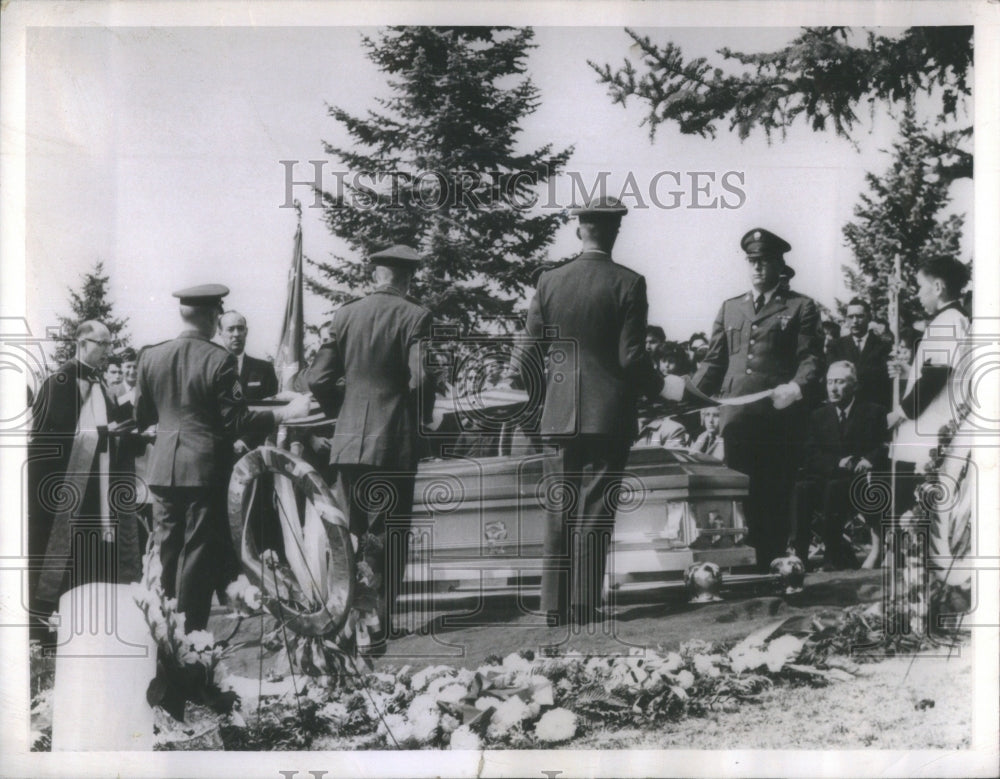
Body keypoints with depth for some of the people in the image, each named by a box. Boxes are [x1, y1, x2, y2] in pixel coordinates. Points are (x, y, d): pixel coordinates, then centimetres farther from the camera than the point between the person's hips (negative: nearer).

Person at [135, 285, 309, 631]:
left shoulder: (151, 356, 2)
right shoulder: (219, 359, -12)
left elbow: (142, 416, 9)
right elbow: (236, 421, -14)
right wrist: (286, 412, -6)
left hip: (163, 469, 5)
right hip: (205, 469, -5)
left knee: (165, 553, 13)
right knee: (198, 552, 3)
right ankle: (191, 632, 7)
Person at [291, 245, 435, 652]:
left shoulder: (345, 314, 4)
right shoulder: (415, 317, -7)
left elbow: (319, 378, 2)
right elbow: (420, 379, -16)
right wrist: (422, 417, 3)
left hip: (349, 440, 4)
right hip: (395, 443, -3)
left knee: (347, 535, 13)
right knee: (388, 537, 3)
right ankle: (377, 629, 2)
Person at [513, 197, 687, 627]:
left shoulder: (549, 281, 3)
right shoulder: (628, 284, -5)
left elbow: (529, 356, 4)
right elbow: (632, 359, -9)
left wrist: (538, 386, 24)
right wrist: (663, 386, 7)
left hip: (558, 415, 3)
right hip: (608, 417, -2)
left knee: (558, 516, 8)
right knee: (593, 515, 1)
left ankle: (555, 608, 11)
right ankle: (585, 609, 2)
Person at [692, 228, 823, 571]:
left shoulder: (801, 307, 8)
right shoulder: (729, 308, 19)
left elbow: (811, 358, -2)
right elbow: (714, 359, 17)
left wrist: (798, 386, -22)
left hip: (780, 417, -3)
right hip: (736, 416, 3)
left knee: (775, 496, 0)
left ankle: (772, 566, 8)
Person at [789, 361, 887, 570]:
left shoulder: (874, 412, 12)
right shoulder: (819, 416, 19)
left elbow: (884, 448, 1)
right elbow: (812, 456, 6)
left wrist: (869, 460, -22)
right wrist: (838, 462, -13)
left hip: (860, 479, -3)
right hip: (825, 478, 3)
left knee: (834, 487, -36)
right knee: (801, 489, -30)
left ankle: (834, 556, -33)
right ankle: (799, 551, -35)